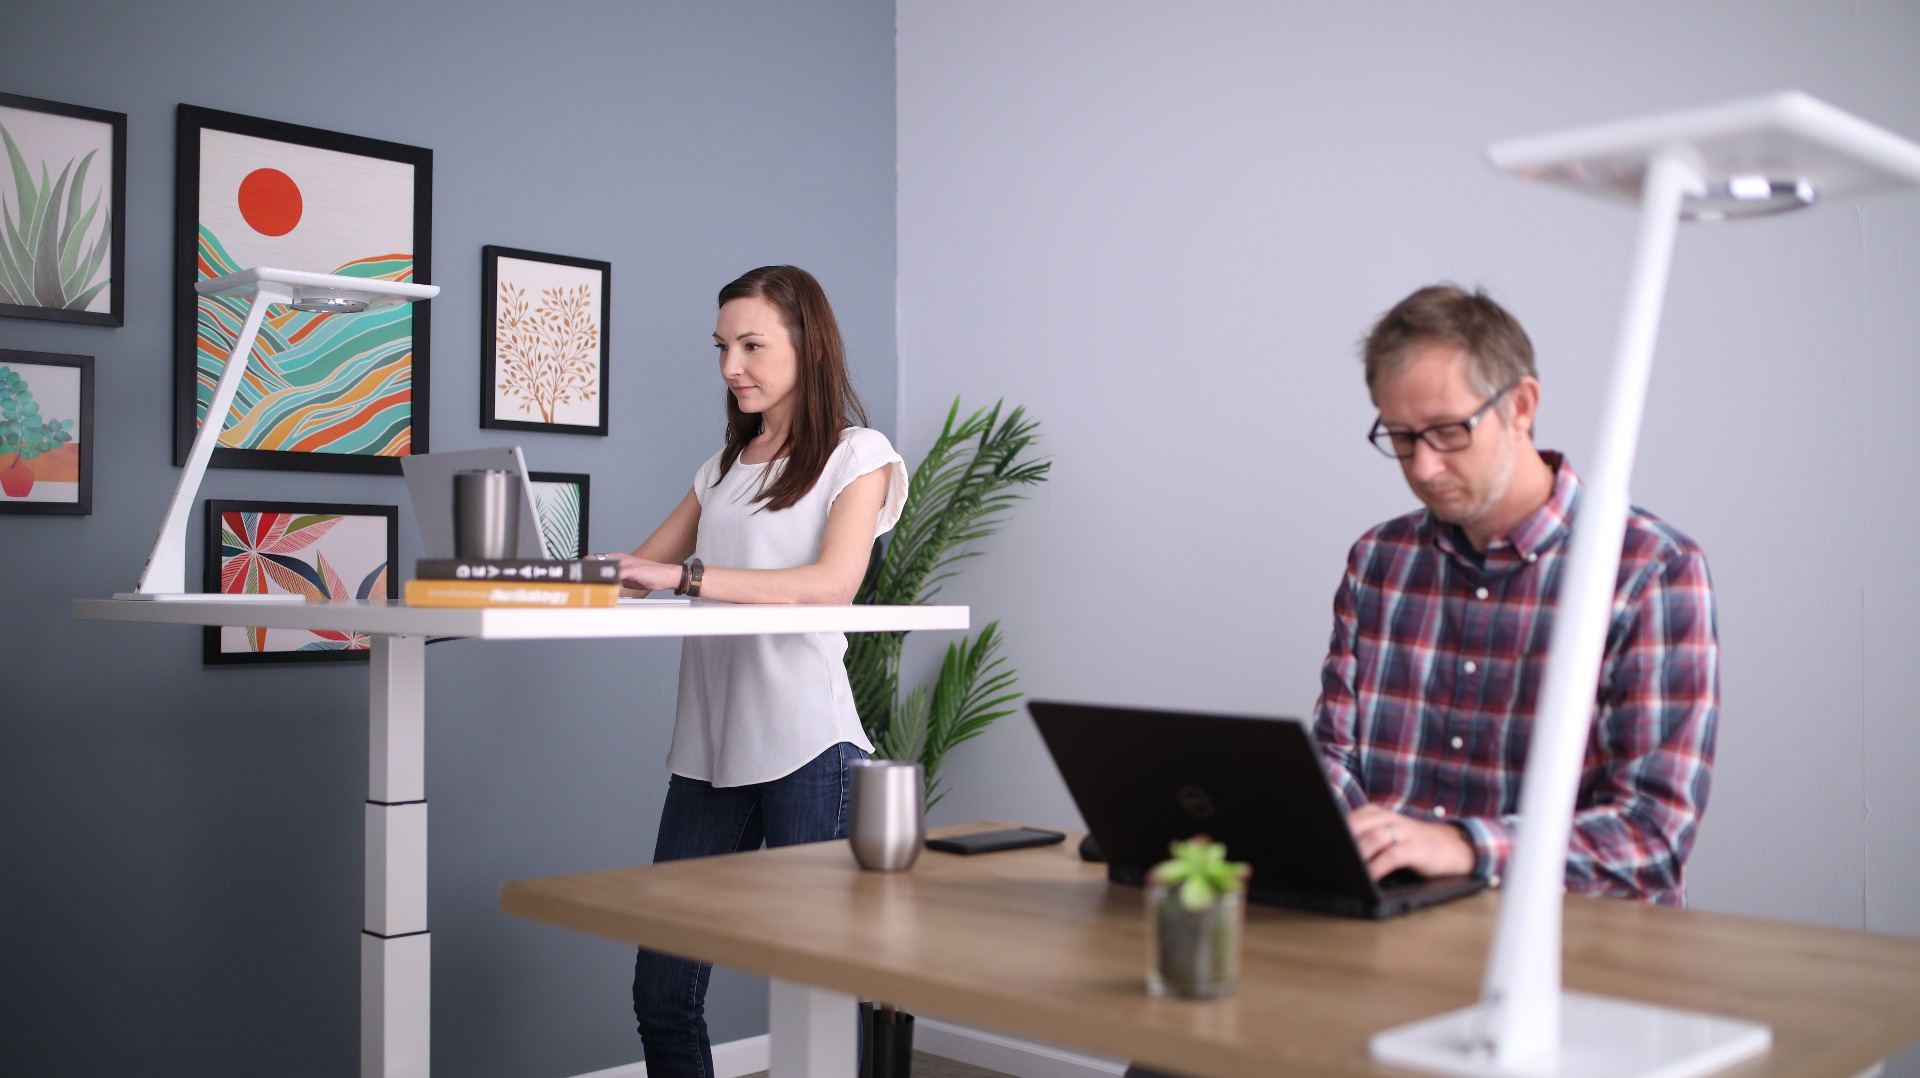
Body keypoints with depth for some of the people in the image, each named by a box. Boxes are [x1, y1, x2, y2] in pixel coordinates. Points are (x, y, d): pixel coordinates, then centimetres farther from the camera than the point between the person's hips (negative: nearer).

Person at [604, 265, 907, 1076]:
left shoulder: (858, 456, 1)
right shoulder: (726, 467, 21)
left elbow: (832, 583, -16)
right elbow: (637, 573, 19)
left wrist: (687, 575, -25)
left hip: (805, 745, -6)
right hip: (708, 747, 6)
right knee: (662, 993, 6)